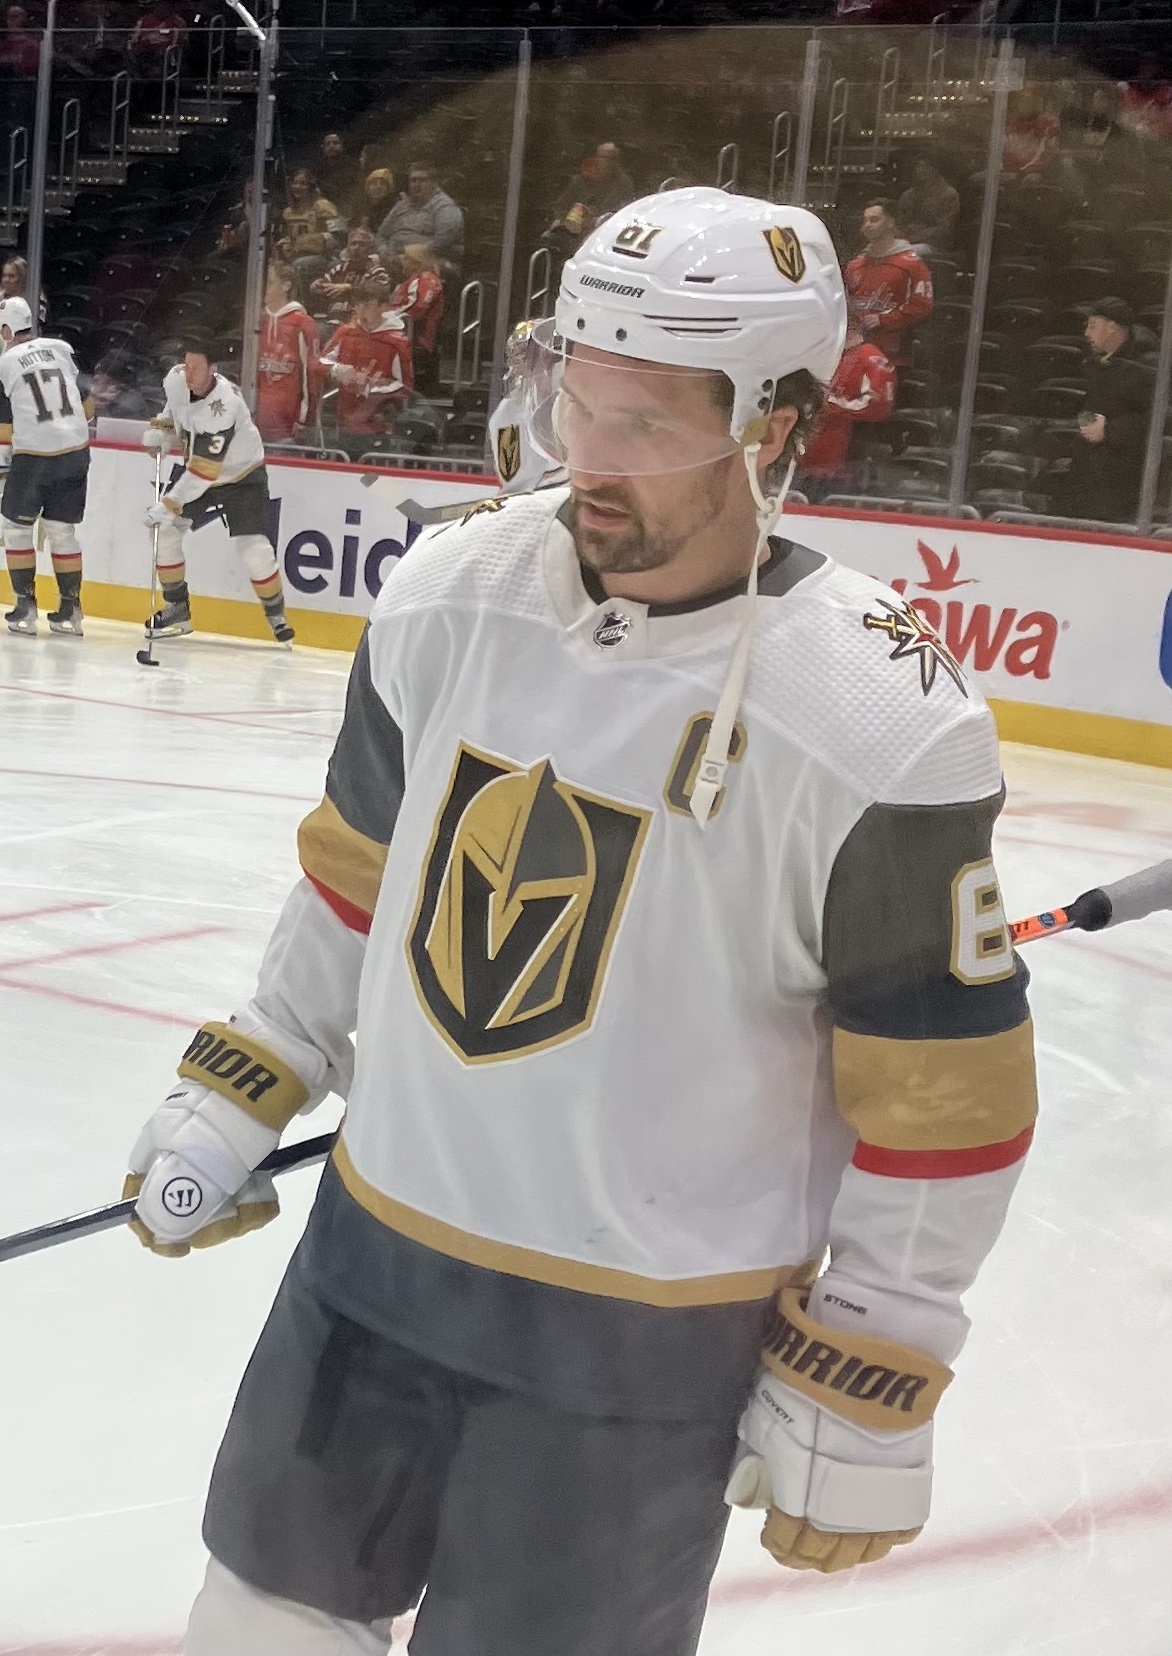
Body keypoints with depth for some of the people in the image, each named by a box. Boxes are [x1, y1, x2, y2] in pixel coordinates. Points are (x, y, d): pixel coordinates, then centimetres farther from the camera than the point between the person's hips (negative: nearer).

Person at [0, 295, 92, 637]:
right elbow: (87, 401, 13)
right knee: (62, 530, 13)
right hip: (76, 453, 4)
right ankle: (69, 611, 12)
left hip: (33, 456, -4)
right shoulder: (62, 349, 8)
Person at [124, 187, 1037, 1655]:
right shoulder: (447, 593, -7)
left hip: (646, 1338, -5)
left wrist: (864, 1390, -8)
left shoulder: (882, 730, -22)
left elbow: (941, 1097, -13)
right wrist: (236, 1094, 11)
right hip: (375, 1249, 5)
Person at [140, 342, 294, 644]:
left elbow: (203, 471, -39)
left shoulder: (224, 405, -36)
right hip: (194, 466, 7)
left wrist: (168, 505, -40)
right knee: (163, 530, -4)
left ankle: (276, 614, 8)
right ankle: (177, 609, 10)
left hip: (240, 474, -7)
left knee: (252, 549, -16)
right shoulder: (176, 379, -15)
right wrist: (160, 428, -2)